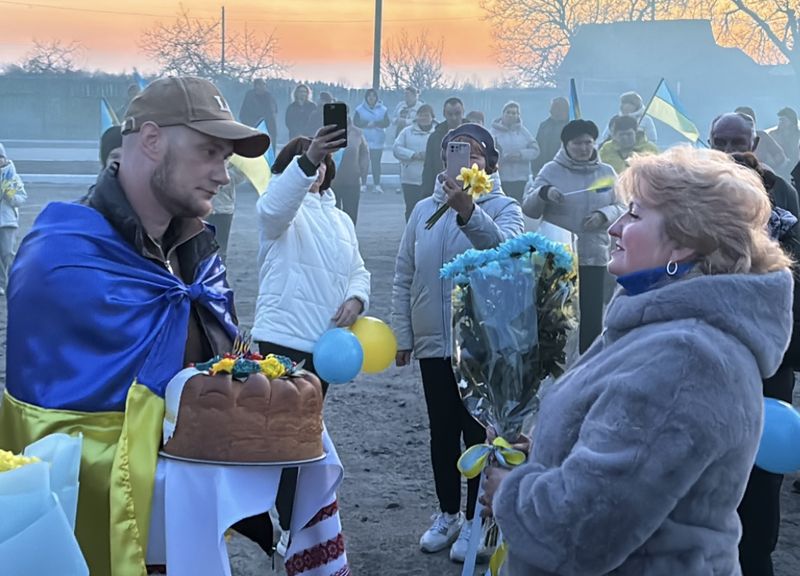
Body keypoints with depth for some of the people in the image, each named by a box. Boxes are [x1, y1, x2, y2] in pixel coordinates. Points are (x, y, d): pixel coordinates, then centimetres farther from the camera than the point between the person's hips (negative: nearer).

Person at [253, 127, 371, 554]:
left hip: (324, 340, 7)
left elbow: (358, 271, 14)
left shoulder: (340, 219, 16)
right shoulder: (283, 210, -5)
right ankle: (292, 528, 3)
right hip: (284, 337, -7)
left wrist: (355, 299, -10)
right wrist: (307, 158, -46)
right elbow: (274, 205, -30)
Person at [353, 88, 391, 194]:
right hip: (363, 140, 0)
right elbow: (355, 122, -3)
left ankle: (377, 185, 0)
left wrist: (375, 124, -16)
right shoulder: (360, 109, 4)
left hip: (378, 141, 0)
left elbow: (386, 123, 0)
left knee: (376, 162, -2)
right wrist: (367, 124, -18)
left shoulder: (383, 109, 5)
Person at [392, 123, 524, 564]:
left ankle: (475, 519, 22)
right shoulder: (424, 209, 2)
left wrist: (469, 212, -46)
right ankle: (447, 513, 30)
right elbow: (404, 277, 7)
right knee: (442, 431, 15)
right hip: (433, 343, 4)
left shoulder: (503, 208, -7)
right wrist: (402, 334, 6)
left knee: (478, 432, 7)